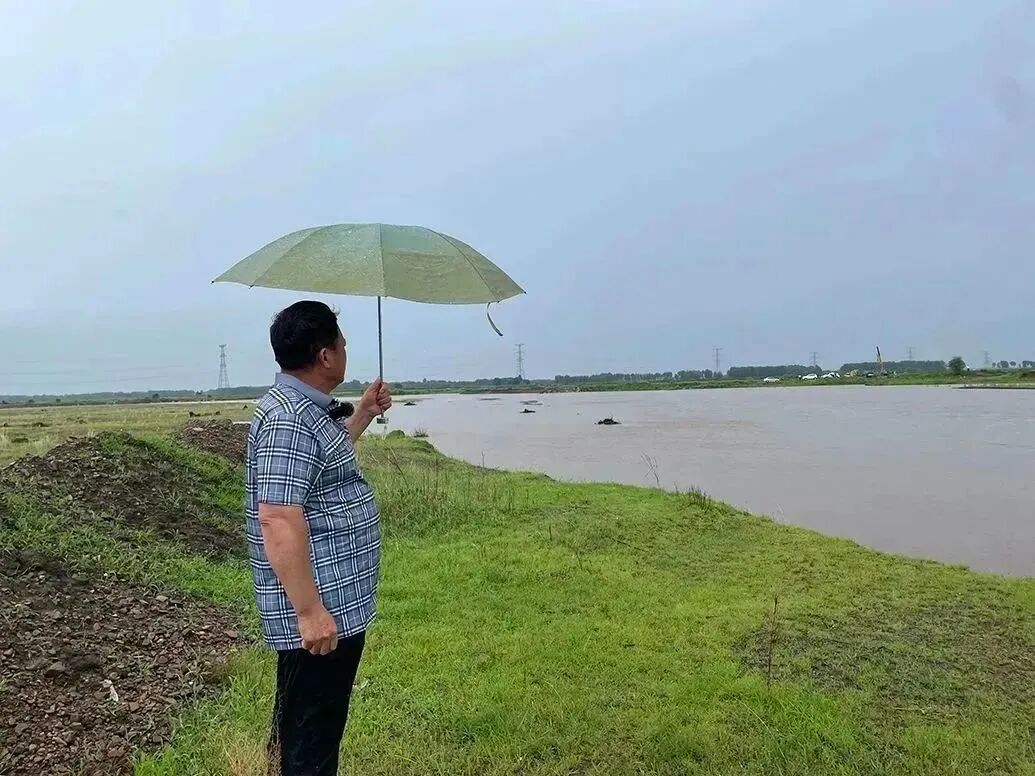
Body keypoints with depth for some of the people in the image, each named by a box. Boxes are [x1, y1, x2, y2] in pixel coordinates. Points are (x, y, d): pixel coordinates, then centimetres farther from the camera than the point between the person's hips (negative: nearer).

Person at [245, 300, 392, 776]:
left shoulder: (308, 409, 12)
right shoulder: (288, 418, -22)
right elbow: (279, 520, -27)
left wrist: (364, 413, 32)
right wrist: (309, 611, -25)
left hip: (339, 604, 10)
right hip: (320, 613, -10)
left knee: (316, 728, 25)